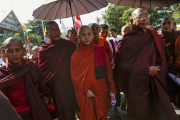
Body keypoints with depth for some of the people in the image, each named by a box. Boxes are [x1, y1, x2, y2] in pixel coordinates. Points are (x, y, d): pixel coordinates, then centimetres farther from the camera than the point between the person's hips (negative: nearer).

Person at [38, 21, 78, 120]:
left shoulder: (69, 46, -1)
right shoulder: (44, 50, -4)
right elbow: (42, 73, 0)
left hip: (71, 85, 2)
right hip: (56, 87, -1)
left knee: (73, 110, 16)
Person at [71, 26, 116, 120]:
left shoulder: (100, 50, 0)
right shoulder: (76, 55, -4)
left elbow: (108, 69, 2)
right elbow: (74, 76, -4)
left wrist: (112, 88, 0)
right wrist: (85, 90, -12)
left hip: (101, 91, 2)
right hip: (85, 95, -1)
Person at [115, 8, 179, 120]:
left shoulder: (154, 36, 9)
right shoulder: (129, 40, -10)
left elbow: (162, 60, 17)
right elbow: (123, 65, -14)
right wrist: (146, 70, -18)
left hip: (156, 85, 6)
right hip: (138, 85, -5)